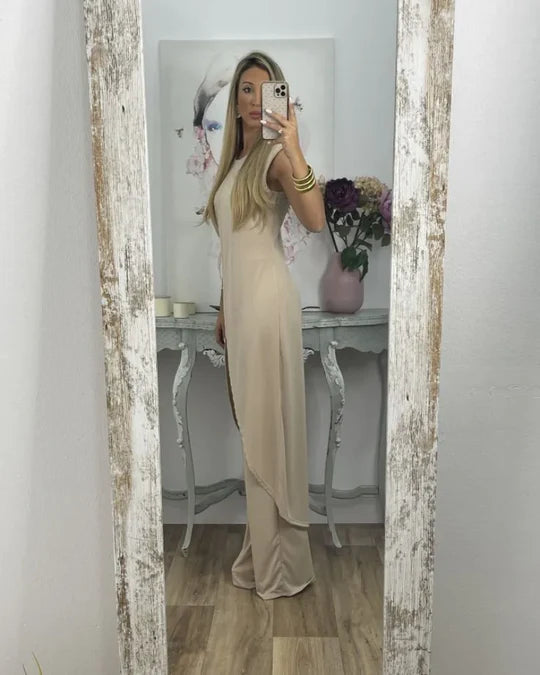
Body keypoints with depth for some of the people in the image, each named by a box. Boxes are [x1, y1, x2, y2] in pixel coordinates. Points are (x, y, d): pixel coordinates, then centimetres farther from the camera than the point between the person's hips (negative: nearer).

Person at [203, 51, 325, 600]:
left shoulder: (275, 157, -7)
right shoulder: (234, 161, 18)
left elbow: (315, 220, -26)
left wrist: (293, 146, -32)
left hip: (266, 299, -8)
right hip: (238, 299, 9)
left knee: (268, 424, -2)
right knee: (251, 426, 14)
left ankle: (281, 563, 16)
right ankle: (263, 550, 31)